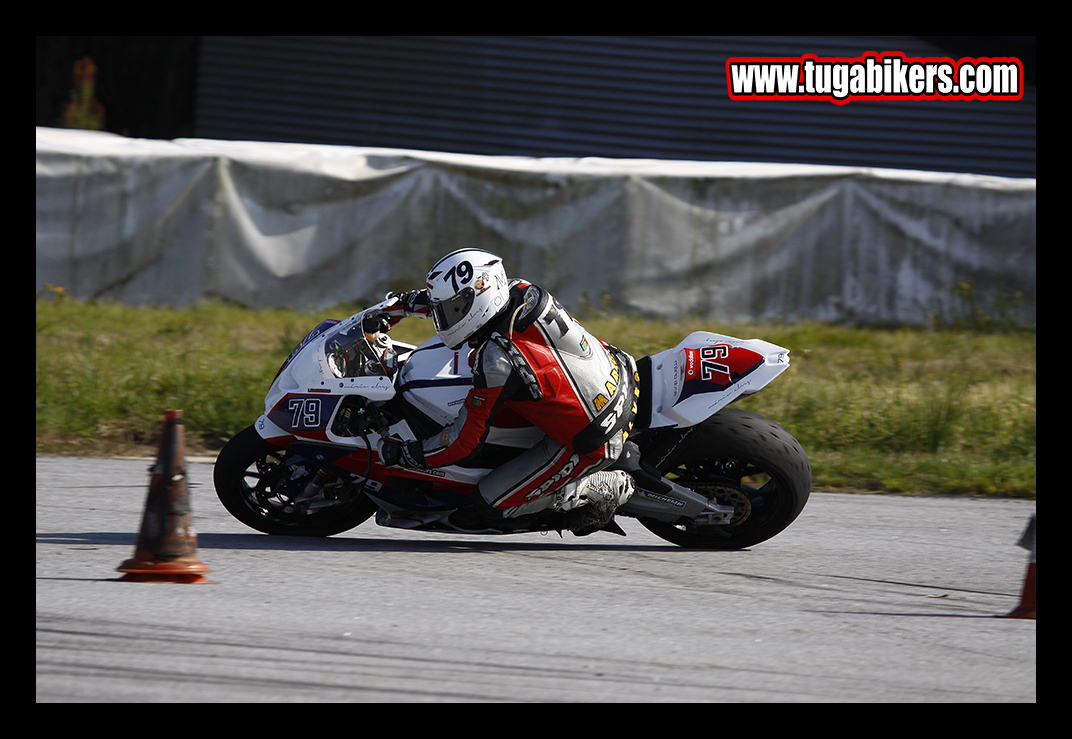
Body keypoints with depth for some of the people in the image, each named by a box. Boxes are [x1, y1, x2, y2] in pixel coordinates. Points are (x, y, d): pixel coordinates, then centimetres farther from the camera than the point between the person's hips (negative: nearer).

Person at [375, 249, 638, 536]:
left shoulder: (497, 359, -28)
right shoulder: (520, 291, -7)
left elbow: (464, 444, -19)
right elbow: (463, 295, 19)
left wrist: (399, 454, -7)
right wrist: (401, 305, 21)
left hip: (591, 444, -8)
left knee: (490, 504, -2)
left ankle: (602, 490, 1)